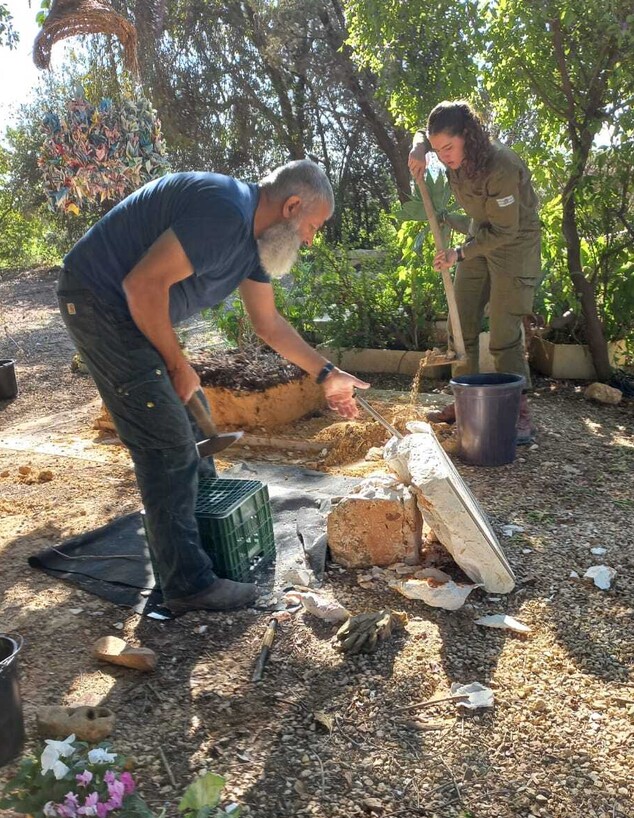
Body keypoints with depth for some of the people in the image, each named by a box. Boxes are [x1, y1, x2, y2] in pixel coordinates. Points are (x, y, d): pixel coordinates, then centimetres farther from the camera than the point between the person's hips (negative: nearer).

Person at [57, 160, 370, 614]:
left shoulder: (255, 234, 8)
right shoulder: (225, 213, -24)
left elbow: (269, 323, 17)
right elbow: (143, 284, -28)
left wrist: (327, 374, 14)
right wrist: (177, 366, -16)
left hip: (132, 310, 10)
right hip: (99, 299, -10)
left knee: (186, 422, 20)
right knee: (168, 444, -9)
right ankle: (189, 584, 0)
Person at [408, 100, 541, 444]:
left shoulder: (501, 167, -30)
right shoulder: (458, 157, -8)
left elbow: (505, 231, -24)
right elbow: (420, 133, 13)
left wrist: (459, 253, -24)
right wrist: (418, 150, -9)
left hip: (514, 244, -8)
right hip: (480, 237, 8)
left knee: (503, 334, -13)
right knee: (462, 324, 7)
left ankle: (520, 414, -5)